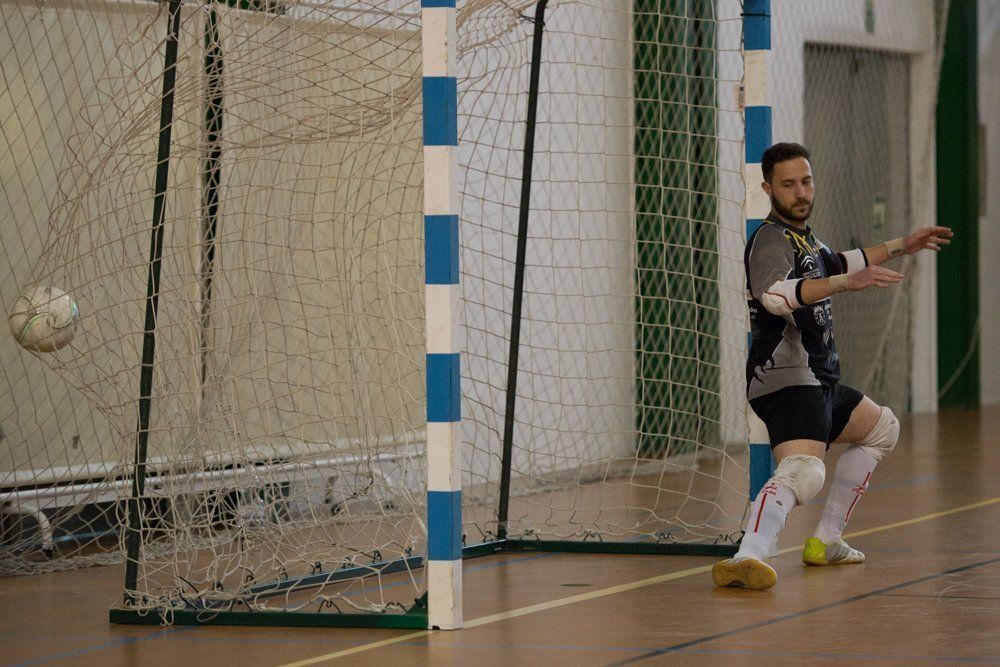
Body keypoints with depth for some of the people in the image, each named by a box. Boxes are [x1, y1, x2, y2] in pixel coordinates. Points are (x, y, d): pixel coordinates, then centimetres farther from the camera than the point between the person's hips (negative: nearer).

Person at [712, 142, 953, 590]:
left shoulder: (802, 237, 17)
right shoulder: (771, 241, -15)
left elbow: (836, 263, 39)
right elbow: (772, 294, -37)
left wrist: (900, 247, 47)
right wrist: (847, 282, -47)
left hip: (818, 381, 11)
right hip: (787, 380, -11)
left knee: (882, 428, 31)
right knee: (803, 472, -33)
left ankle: (826, 541, 27)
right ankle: (746, 558, -56)